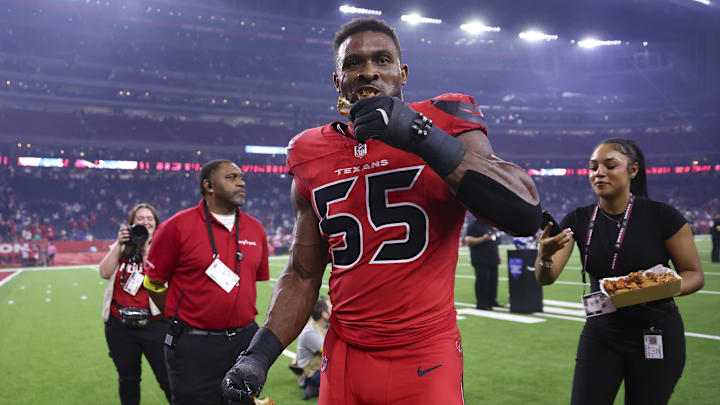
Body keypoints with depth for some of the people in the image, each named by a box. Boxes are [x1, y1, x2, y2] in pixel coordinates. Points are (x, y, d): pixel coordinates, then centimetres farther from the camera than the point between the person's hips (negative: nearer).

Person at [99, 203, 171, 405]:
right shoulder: (120, 248, 10)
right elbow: (105, 272, -5)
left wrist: (145, 246, -14)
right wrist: (119, 243, -8)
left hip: (154, 323, -3)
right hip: (119, 325, 4)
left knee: (169, 379, -5)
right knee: (128, 379, 17)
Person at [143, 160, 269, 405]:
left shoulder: (255, 229, 6)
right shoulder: (178, 226, -8)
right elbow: (154, 283, -1)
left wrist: (238, 317, 14)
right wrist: (181, 320, 3)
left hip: (245, 339, 5)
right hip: (195, 347, -5)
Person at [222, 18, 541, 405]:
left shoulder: (444, 123, -5)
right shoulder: (312, 157, 5)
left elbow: (525, 214, -19)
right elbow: (303, 275, 12)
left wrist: (421, 137, -23)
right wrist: (259, 354, 0)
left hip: (427, 359, -3)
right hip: (344, 359, 3)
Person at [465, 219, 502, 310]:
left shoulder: (490, 226, 19)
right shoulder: (473, 226, -7)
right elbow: (468, 240, -17)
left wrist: (498, 256, 22)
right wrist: (482, 239, -27)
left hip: (493, 260, 8)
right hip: (481, 261, -8)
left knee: (493, 280, 10)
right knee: (482, 281, -8)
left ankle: (492, 300, 21)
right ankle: (482, 303, -4)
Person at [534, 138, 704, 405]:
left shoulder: (662, 216, -12)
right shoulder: (578, 220, -4)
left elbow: (695, 275, -4)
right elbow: (546, 278, -12)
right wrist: (545, 256, -36)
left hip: (656, 334, -2)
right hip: (601, 334, 2)